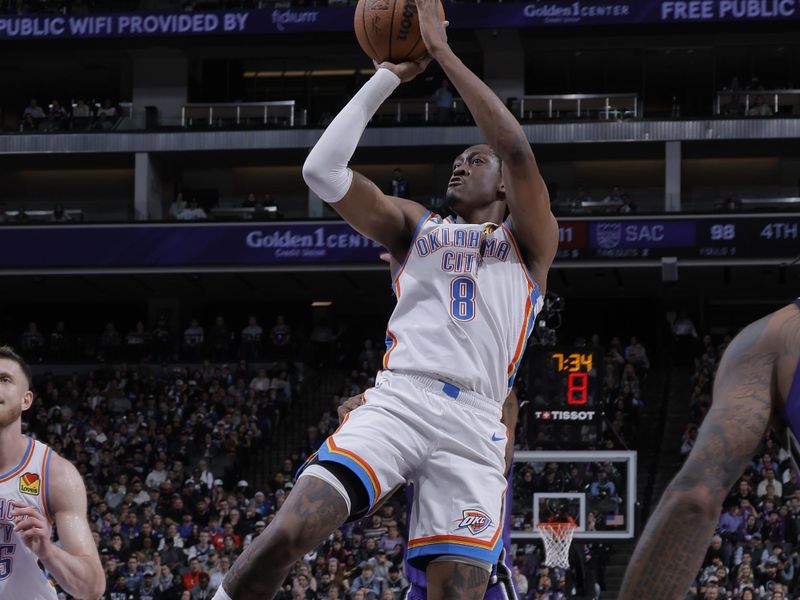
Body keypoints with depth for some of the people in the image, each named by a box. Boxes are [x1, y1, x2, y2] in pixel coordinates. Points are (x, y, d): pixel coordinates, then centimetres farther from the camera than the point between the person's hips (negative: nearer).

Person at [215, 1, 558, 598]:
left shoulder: (529, 240, 17)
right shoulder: (415, 225, 25)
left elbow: (517, 149, -2)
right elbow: (323, 169, 13)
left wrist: (443, 52, 1)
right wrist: (389, 77, 11)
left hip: (474, 425, -2)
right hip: (397, 402, 2)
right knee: (288, 533, -22)